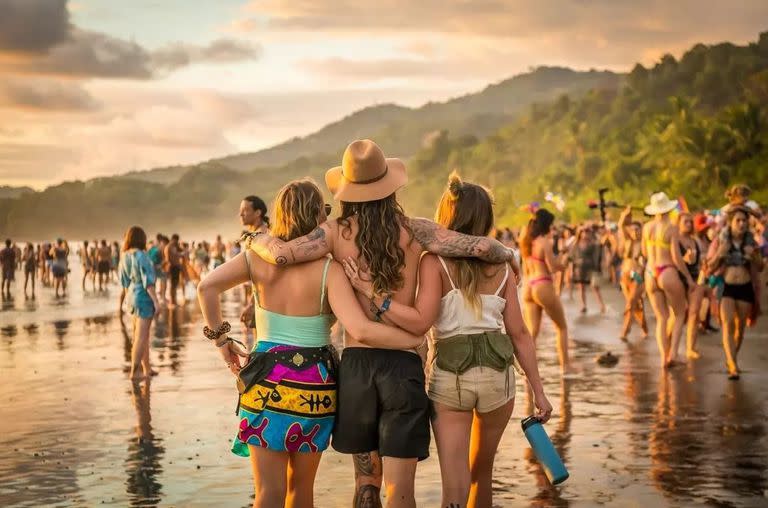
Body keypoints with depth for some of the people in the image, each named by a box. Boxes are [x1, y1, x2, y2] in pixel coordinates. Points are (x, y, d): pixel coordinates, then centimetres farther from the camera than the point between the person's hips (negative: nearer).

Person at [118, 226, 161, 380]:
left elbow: (123, 284, 12)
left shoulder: (124, 257, 7)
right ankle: (135, 371, -5)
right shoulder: (141, 256, -15)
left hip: (132, 297, 8)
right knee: (140, 337, -5)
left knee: (143, 335, 16)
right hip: (144, 298, -8)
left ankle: (147, 369, 23)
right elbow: (147, 281, -19)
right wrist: (156, 302, -18)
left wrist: (120, 304, 17)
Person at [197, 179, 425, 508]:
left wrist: (220, 339, 3)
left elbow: (207, 287, -8)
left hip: (267, 382, 1)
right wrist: (418, 340, -11)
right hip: (313, 384, -1)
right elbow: (361, 331, -21)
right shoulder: (329, 270, -11)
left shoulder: (258, 259, -1)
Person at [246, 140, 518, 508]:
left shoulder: (337, 232, -2)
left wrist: (257, 240, 9)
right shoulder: (413, 231, -3)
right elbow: (481, 247, -9)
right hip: (403, 364, -1)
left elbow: (281, 254, -14)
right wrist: (509, 254, 13)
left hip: (356, 364, 1)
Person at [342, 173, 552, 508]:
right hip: (497, 374, 3)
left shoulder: (434, 261, -6)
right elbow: (518, 333, 3)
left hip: (449, 376, -3)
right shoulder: (500, 266, 3)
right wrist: (538, 390, 9)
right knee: (482, 471, 24)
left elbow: (420, 321, -18)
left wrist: (370, 292, -16)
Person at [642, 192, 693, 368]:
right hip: (668, 272, -5)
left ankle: (664, 357, 4)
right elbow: (676, 257, -11)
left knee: (661, 318, 12)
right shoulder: (671, 228, -10)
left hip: (650, 274, 5)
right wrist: (689, 277, -2)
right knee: (679, 314, 12)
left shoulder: (647, 227, 5)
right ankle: (672, 353, 0)